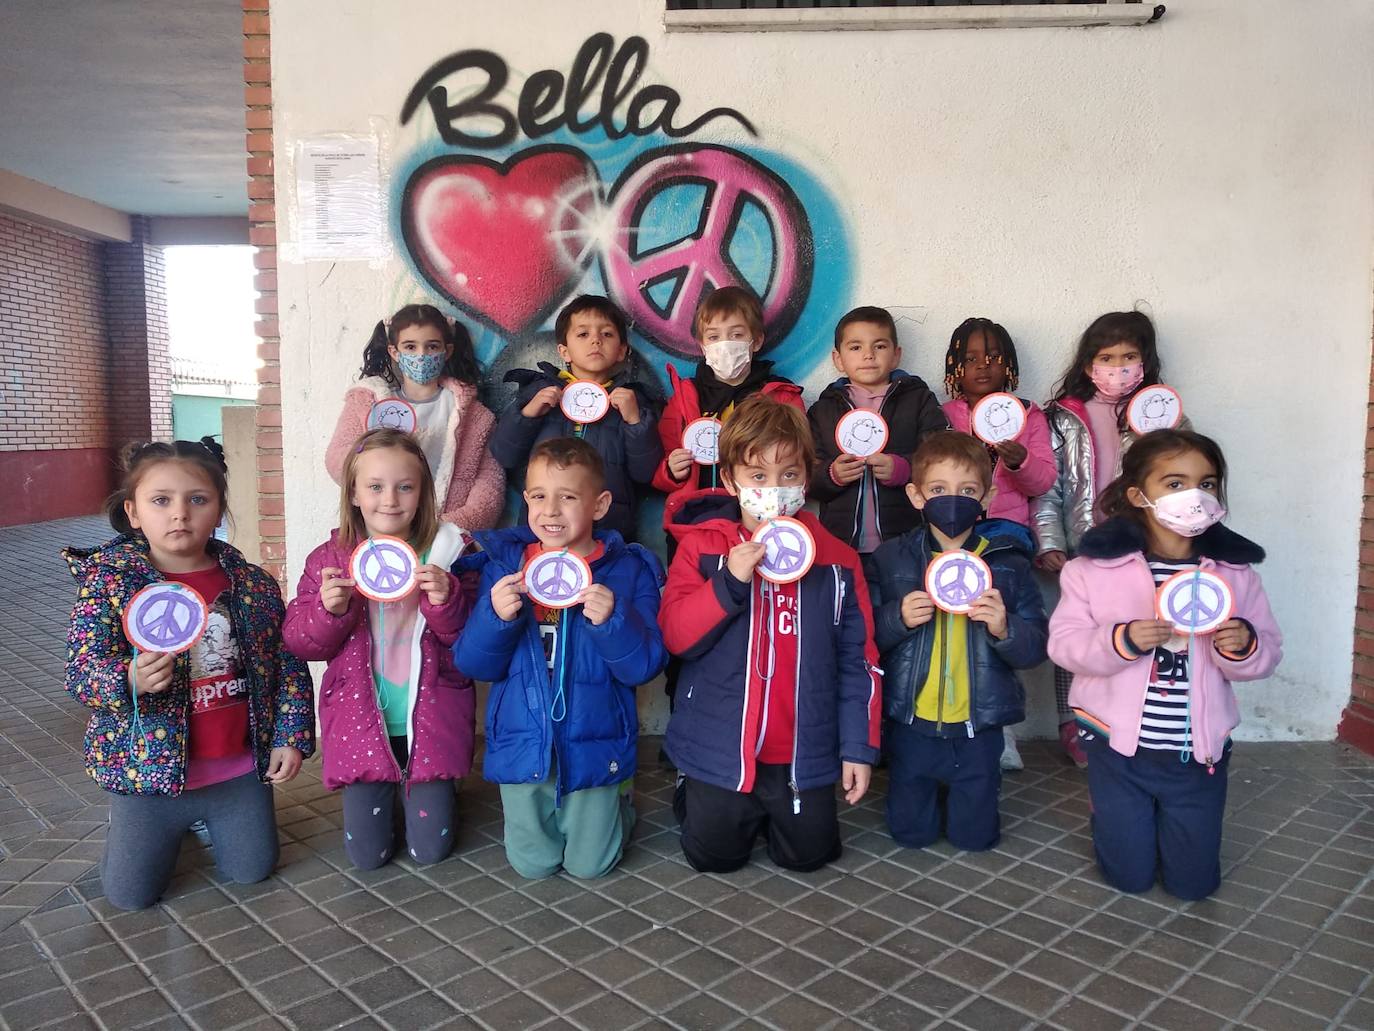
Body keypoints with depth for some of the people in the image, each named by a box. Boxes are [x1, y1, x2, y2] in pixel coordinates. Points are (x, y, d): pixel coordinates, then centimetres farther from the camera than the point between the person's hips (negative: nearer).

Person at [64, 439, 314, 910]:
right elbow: (80, 671, -16)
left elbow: (289, 664, 4)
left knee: (252, 870, 10)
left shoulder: (253, 585, -4)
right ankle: (163, 825, 38)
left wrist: (291, 737, -2)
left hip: (240, 768, 2)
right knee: (130, 893, 7)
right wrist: (131, 681, -37)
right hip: (151, 767, -1)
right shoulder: (109, 582, -11)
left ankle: (206, 818, 40)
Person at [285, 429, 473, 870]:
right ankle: (379, 795, 35)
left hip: (428, 721, 0)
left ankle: (417, 792, 36)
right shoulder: (329, 560, -2)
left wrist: (446, 602, -24)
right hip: (361, 722, 1)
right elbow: (300, 644, -1)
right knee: (366, 853, 4)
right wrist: (329, 610, -20)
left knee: (431, 847, 4)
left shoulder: (444, 554, -5)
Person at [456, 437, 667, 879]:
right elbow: (474, 663, -5)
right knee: (533, 863, 13)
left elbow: (644, 666, -12)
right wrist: (497, 617, -25)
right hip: (522, 743, 2)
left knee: (590, 864, 10)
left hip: (593, 746, -1)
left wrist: (612, 620, -30)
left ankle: (617, 805, 39)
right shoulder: (503, 563, -2)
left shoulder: (627, 570, -8)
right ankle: (524, 809, 44)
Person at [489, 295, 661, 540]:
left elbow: (646, 472, 3)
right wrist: (527, 414, -3)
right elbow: (505, 457, 10)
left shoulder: (631, 399, 11)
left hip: (610, 528, 0)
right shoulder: (539, 390, 14)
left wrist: (636, 421, -8)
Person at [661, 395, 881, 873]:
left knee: (809, 853, 10)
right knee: (715, 856, 8)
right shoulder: (702, 546, -7)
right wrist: (731, 582, -26)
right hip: (719, 747, -1)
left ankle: (769, 810, 39)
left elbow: (858, 659, 0)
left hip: (804, 752, 2)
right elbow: (674, 635, -13)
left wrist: (859, 747, -2)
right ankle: (692, 797, 38)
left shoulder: (836, 558, -3)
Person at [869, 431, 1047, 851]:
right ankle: (933, 792, 43)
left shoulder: (1007, 563, -4)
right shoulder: (891, 559, -4)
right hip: (910, 724, 0)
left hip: (977, 727, 0)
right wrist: (898, 618, -21)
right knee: (911, 833, 13)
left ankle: (963, 793, 41)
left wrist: (1004, 628, -23)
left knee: (974, 836, 11)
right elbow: (865, 637, -3)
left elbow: (1036, 647, -3)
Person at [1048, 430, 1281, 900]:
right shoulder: (1098, 563, -10)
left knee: (1193, 882, 12)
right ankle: (1127, 817, 41)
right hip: (1119, 744, -2)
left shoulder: (1235, 569, -3)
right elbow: (1064, 643, -11)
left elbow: (1267, 655, 1)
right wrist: (1122, 640, -28)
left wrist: (1244, 646, -22)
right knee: (1130, 877, 10)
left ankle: (1166, 818, 42)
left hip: (1198, 751, 2)